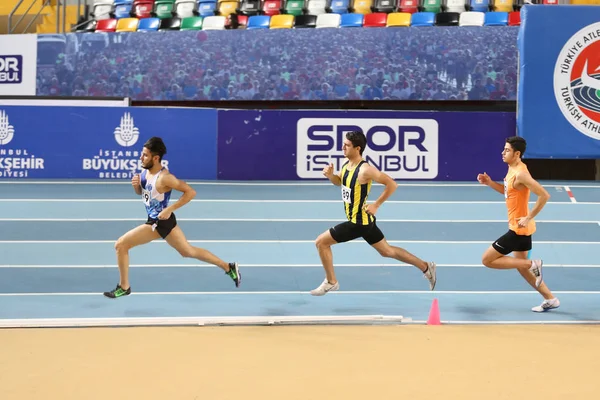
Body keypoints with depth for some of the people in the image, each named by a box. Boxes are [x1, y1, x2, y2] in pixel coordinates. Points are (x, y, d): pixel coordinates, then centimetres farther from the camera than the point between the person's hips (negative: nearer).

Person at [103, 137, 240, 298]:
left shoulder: (164, 177, -25)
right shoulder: (145, 171, 1)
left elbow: (191, 192, -25)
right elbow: (140, 193, 17)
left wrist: (169, 209, -27)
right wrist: (136, 185, -7)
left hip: (162, 222, -9)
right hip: (155, 221, 9)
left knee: (121, 245, -6)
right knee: (188, 251, 19)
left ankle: (124, 287, 9)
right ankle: (228, 267, 26)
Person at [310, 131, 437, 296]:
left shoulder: (365, 170, -24)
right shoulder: (347, 164, 2)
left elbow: (392, 184, -21)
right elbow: (339, 182, 21)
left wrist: (376, 205, -17)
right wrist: (330, 175, -1)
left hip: (358, 222, -9)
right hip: (362, 219, 9)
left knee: (321, 242, -4)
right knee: (387, 251, 20)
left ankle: (331, 282, 11)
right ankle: (426, 267, 28)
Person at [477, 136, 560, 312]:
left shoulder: (521, 174, -23)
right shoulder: (512, 169, 6)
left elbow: (544, 195, -28)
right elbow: (507, 191, 22)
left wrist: (529, 217, -24)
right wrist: (489, 182, 6)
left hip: (519, 228, -10)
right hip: (519, 227, 10)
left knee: (487, 260, -4)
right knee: (521, 266, 20)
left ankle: (533, 265, -2)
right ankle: (550, 299, 27)